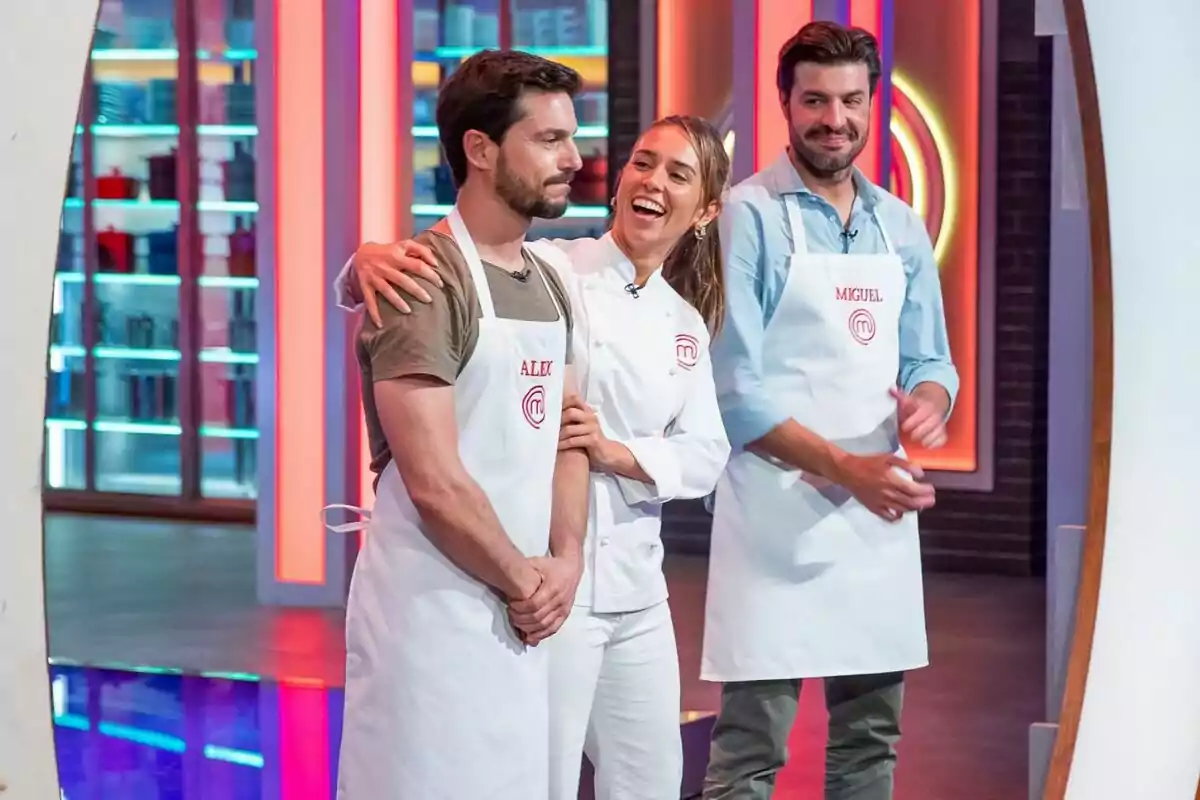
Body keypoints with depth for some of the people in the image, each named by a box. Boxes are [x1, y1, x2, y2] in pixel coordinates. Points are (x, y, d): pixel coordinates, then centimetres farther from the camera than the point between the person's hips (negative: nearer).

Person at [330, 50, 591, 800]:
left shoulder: (549, 285, 12)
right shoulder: (429, 279, -15)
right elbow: (433, 481, -20)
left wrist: (564, 563, -1)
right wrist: (523, 582, -9)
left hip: (518, 618, 8)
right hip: (433, 617, -8)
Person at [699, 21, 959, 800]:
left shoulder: (902, 227, 11)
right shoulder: (748, 216, -7)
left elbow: (931, 361, 13)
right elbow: (734, 388, -13)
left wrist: (928, 403, -11)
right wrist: (846, 469, -21)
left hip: (882, 518, 6)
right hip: (777, 520, -6)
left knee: (870, 737, 14)